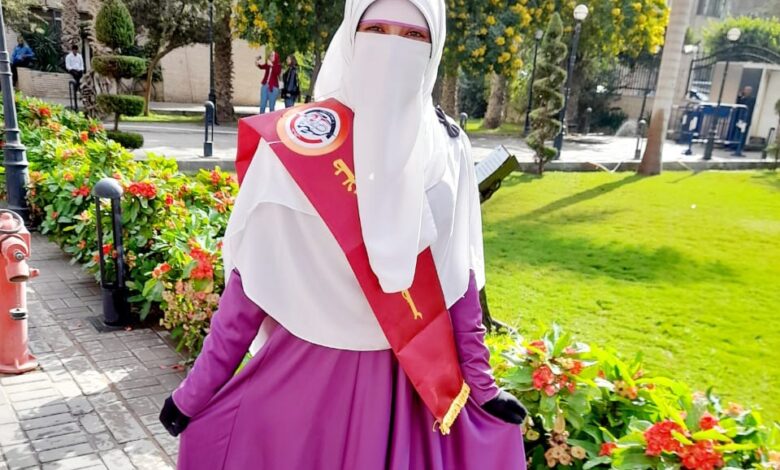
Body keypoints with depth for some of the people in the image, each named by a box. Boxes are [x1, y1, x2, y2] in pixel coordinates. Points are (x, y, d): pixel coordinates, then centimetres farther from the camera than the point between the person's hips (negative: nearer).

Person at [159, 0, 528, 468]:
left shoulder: (448, 151, -3)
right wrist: (200, 386, -2)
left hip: (415, 380, 3)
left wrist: (480, 381, 6)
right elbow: (252, 277, -8)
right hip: (302, 374, -2)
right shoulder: (294, 144, -13)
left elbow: (460, 280, 3)